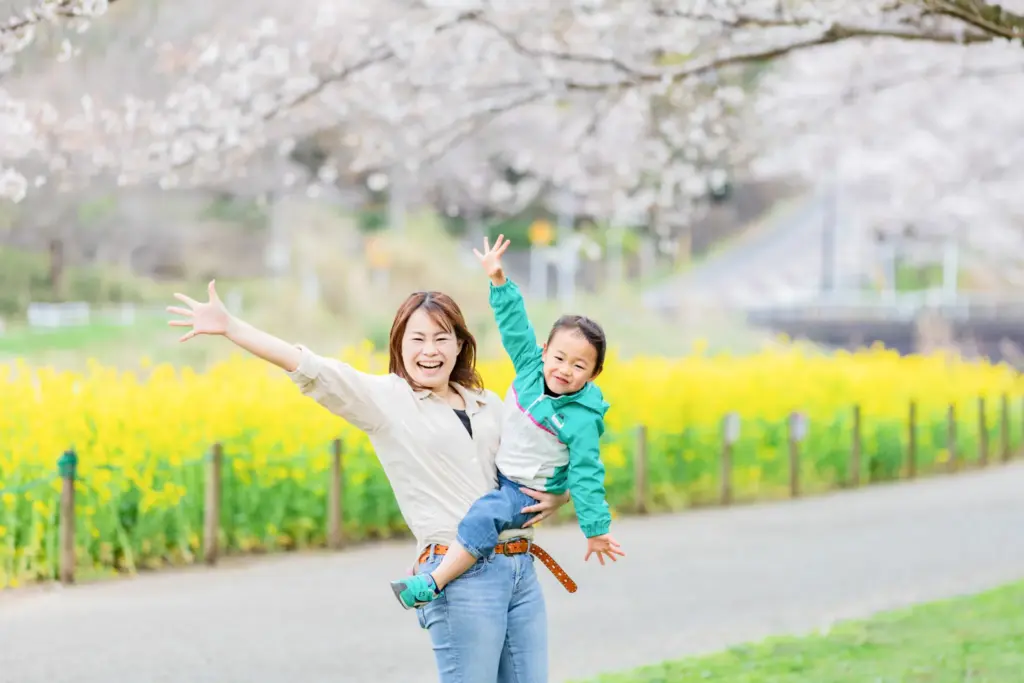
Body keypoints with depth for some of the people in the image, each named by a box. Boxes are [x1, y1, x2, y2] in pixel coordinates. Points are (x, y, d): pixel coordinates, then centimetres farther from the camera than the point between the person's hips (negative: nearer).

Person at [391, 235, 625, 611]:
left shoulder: (580, 420, -22)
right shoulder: (531, 367, -7)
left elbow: (586, 477, -18)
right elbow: (516, 326, -3)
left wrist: (597, 530, -14)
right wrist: (498, 280, -11)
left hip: (525, 494, -8)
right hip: (498, 474, 8)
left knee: (484, 516, -33)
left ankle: (431, 584, -38)